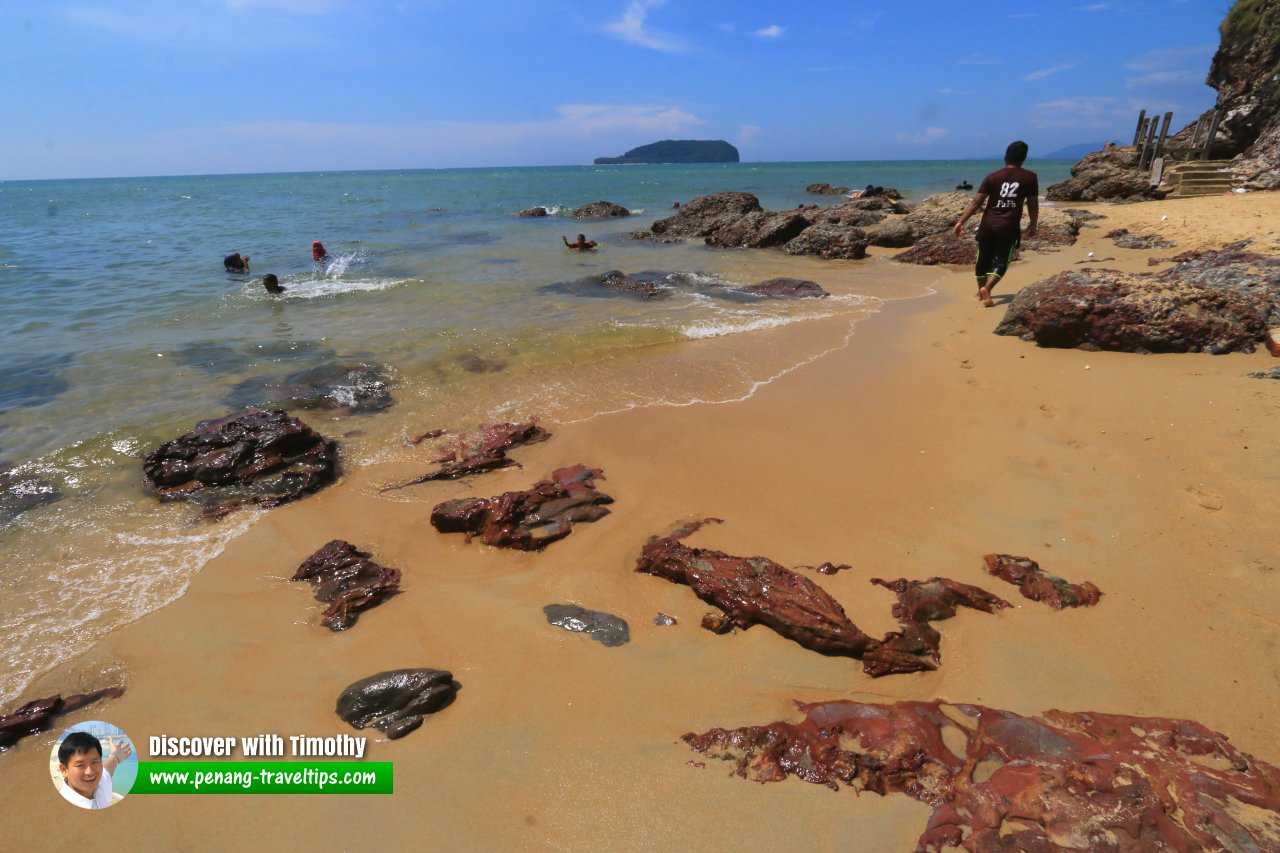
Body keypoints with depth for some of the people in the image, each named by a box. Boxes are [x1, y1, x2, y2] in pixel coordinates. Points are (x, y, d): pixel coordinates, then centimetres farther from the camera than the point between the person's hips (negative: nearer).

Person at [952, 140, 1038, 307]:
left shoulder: (992, 177, 1)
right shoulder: (1030, 177, 1)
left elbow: (976, 202, -5)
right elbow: (1033, 204, 5)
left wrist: (961, 221, -3)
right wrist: (1032, 225, 19)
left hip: (987, 225, 2)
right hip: (1009, 228, -1)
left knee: (983, 259, 18)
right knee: (1000, 262, 3)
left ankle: (980, 291, 30)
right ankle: (987, 288, -23)